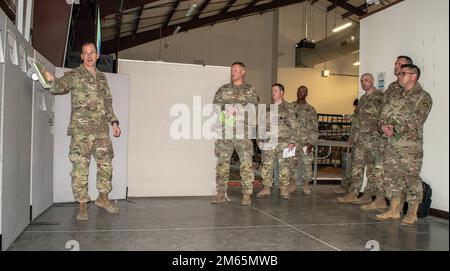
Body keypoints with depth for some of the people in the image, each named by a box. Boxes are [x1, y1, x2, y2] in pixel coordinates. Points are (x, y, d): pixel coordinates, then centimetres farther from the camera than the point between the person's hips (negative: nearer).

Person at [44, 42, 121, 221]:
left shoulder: (102, 78, 18)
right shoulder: (74, 76, 3)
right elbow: (60, 86, -13)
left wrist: (113, 122, 17)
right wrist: (51, 80, -35)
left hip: (102, 130, 5)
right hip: (81, 130, -5)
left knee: (106, 164, 9)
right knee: (80, 167, -4)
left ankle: (103, 198, 26)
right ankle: (82, 206, 5)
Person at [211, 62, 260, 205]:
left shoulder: (250, 90, 9)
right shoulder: (223, 90, 14)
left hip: (243, 132, -2)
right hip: (225, 131, 2)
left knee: (246, 163, -6)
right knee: (222, 163, 3)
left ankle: (247, 195, 0)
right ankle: (221, 194, 10)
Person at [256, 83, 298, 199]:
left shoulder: (288, 108, 2)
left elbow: (294, 126, -2)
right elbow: (262, 125, 19)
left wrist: (292, 141, -10)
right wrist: (260, 139, 12)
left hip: (283, 143, -4)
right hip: (268, 142, 4)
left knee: (283, 166, 1)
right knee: (267, 166, 3)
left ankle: (284, 190, 9)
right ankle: (266, 189, 10)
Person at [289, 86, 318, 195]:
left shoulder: (310, 109, 4)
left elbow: (314, 128, 0)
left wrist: (311, 142, -10)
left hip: (305, 141, -1)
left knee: (307, 163, 0)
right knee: (292, 163, 1)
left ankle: (306, 186, 12)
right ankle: (292, 185, 11)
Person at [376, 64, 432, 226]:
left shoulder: (423, 97, -5)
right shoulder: (395, 94, 16)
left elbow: (416, 121, -15)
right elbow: (385, 112, 11)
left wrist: (396, 128, -20)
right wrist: (383, 125, -9)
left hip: (410, 145, -7)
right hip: (391, 143, 7)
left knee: (412, 178, -2)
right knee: (391, 177, 10)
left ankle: (412, 214, 10)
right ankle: (394, 211, 21)